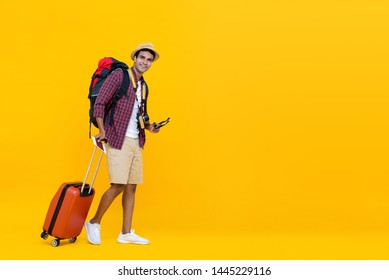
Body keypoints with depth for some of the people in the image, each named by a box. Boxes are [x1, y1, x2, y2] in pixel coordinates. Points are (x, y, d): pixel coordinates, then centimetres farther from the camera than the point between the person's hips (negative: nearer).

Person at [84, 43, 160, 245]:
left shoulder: (144, 86, 17)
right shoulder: (118, 76, -5)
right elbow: (100, 103, -9)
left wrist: (148, 126, 6)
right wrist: (102, 131, -17)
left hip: (136, 141, 7)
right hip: (118, 139, -7)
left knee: (131, 187, 7)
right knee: (118, 185, -11)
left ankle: (126, 233, 15)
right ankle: (94, 223, 11)